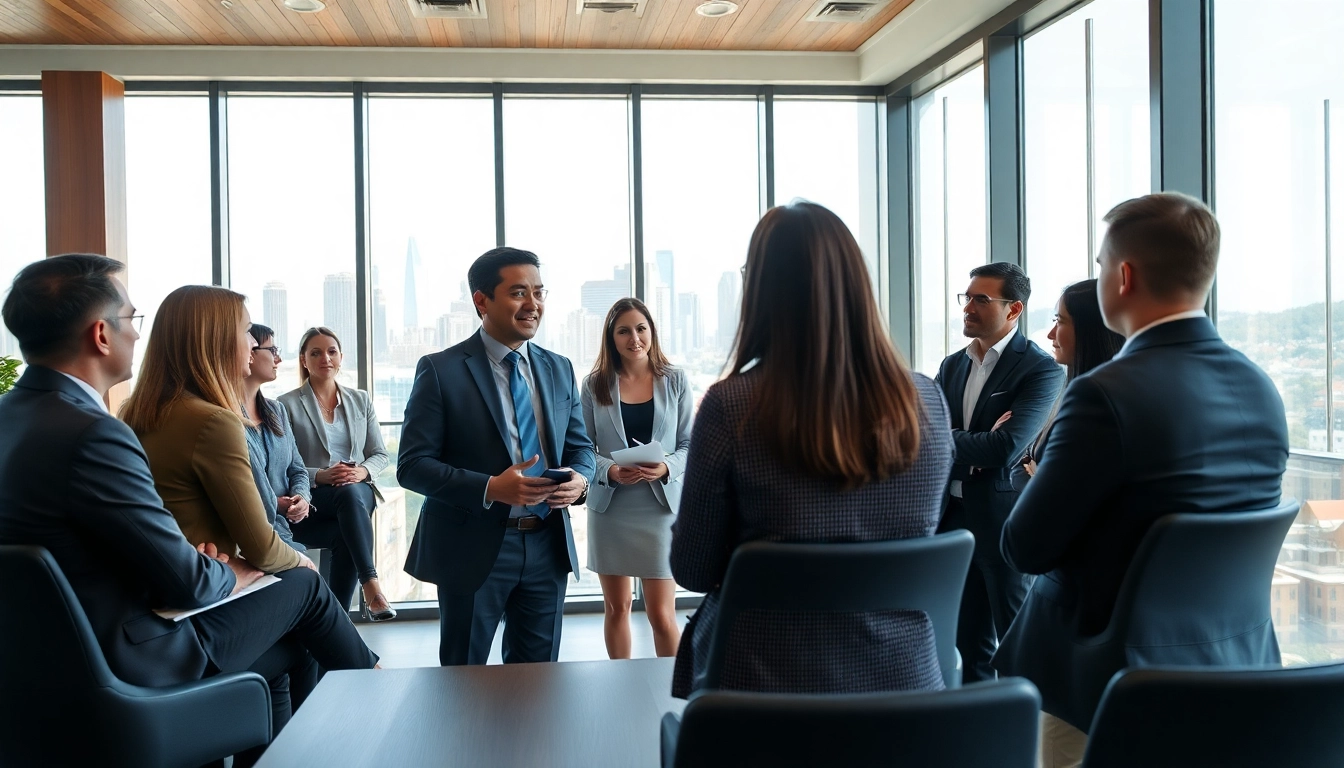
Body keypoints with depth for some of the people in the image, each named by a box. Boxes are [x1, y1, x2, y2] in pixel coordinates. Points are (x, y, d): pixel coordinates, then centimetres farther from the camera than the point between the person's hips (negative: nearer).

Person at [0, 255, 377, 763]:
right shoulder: (92, 435, -28)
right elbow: (187, 583, -21)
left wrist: (190, 557, 2)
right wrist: (231, 573, 0)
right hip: (136, 665, -8)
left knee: (288, 652, 20)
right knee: (304, 585, 11)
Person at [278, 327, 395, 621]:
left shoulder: (361, 400, 14)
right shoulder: (288, 405, 2)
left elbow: (380, 454, 13)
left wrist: (362, 471, -11)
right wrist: (320, 476, -22)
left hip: (358, 491, 3)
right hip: (311, 501, -3)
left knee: (347, 537, -33)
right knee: (349, 494, -37)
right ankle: (371, 585, -42)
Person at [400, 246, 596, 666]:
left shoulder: (559, 369, 9)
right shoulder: (441, 371, -8)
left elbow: (579, 446, 15)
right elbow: (413, 465, -11)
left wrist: (579, 478, -10)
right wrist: (490, 489, -24)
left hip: (547, 547, 5)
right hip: (474, 548, -4)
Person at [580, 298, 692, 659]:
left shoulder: (675, 381, 3)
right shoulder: (594, 385, 3)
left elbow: (689, 444, 3)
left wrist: (666, 467, -17)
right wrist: (611, 471, -17)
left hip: (661, 505, -1)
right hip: (610, 506, 1)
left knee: (661, 614, -3)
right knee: (616, 608, 12)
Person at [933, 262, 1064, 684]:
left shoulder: (1041, 370, -10)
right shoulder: (952, 365, 11)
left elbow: (1006, 447, -21)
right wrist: (977, 445, -16)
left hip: (1004, 520, -6)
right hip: (954, 517, 6)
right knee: (970, 642, 15)